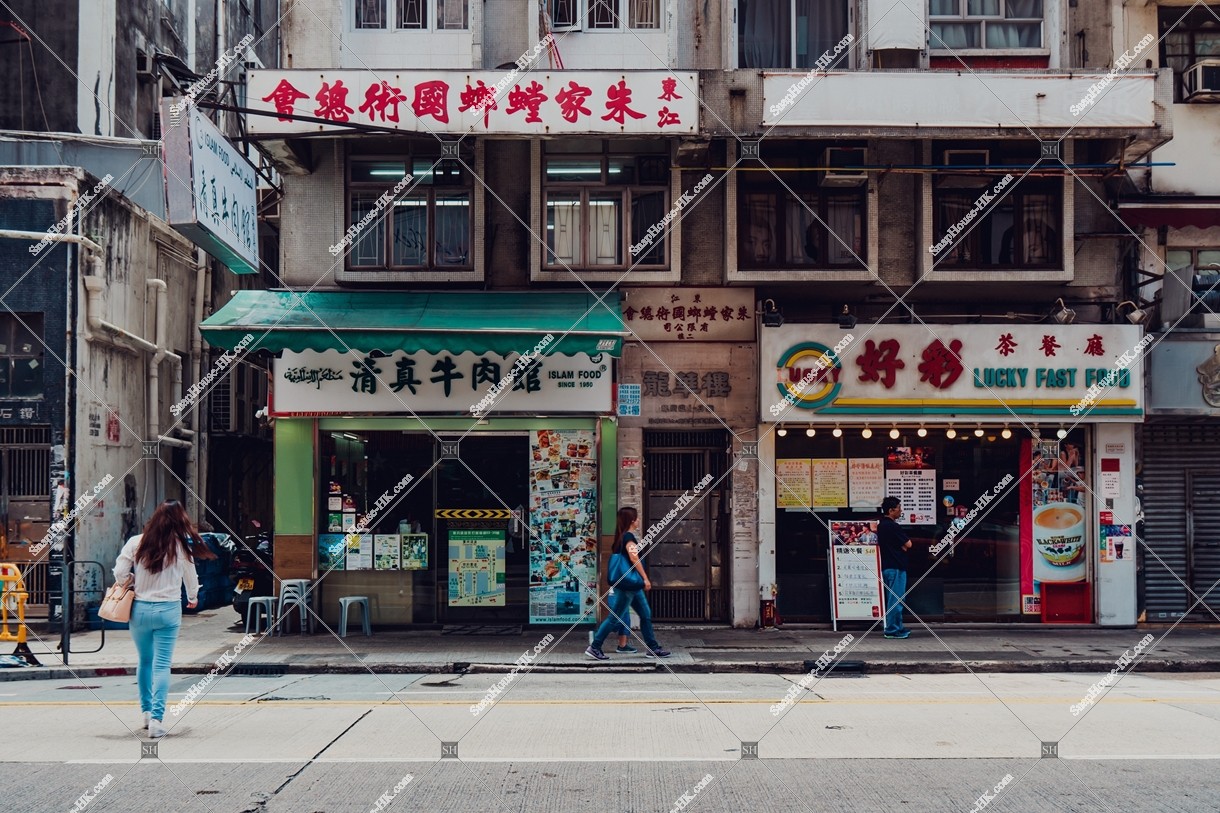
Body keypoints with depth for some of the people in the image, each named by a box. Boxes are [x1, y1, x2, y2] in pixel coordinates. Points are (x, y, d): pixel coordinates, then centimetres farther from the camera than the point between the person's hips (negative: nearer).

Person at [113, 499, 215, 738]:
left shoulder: (136, 543, -3)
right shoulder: (181, 547, -3)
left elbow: (119, 573, -5)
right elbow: (191, 578, 9)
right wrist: (193, 598, 30)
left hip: (139, 609, 2)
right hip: (168, 610, -2)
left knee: (145, 662, 19)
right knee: (162, 665, -1)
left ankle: (146, 712, 26)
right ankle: (157, 719, -10)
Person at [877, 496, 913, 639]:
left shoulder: (881, 525, 12)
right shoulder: (893, 527, -17)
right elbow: (908, 544, -13)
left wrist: (900, 546, 3)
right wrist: (903, 545, 6)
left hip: (886, 566, 10)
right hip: (896, 567, -10)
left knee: (892, 599, 14)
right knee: (896, 600, -6)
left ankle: (897, 627, 21)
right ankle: (892, 630, -5)